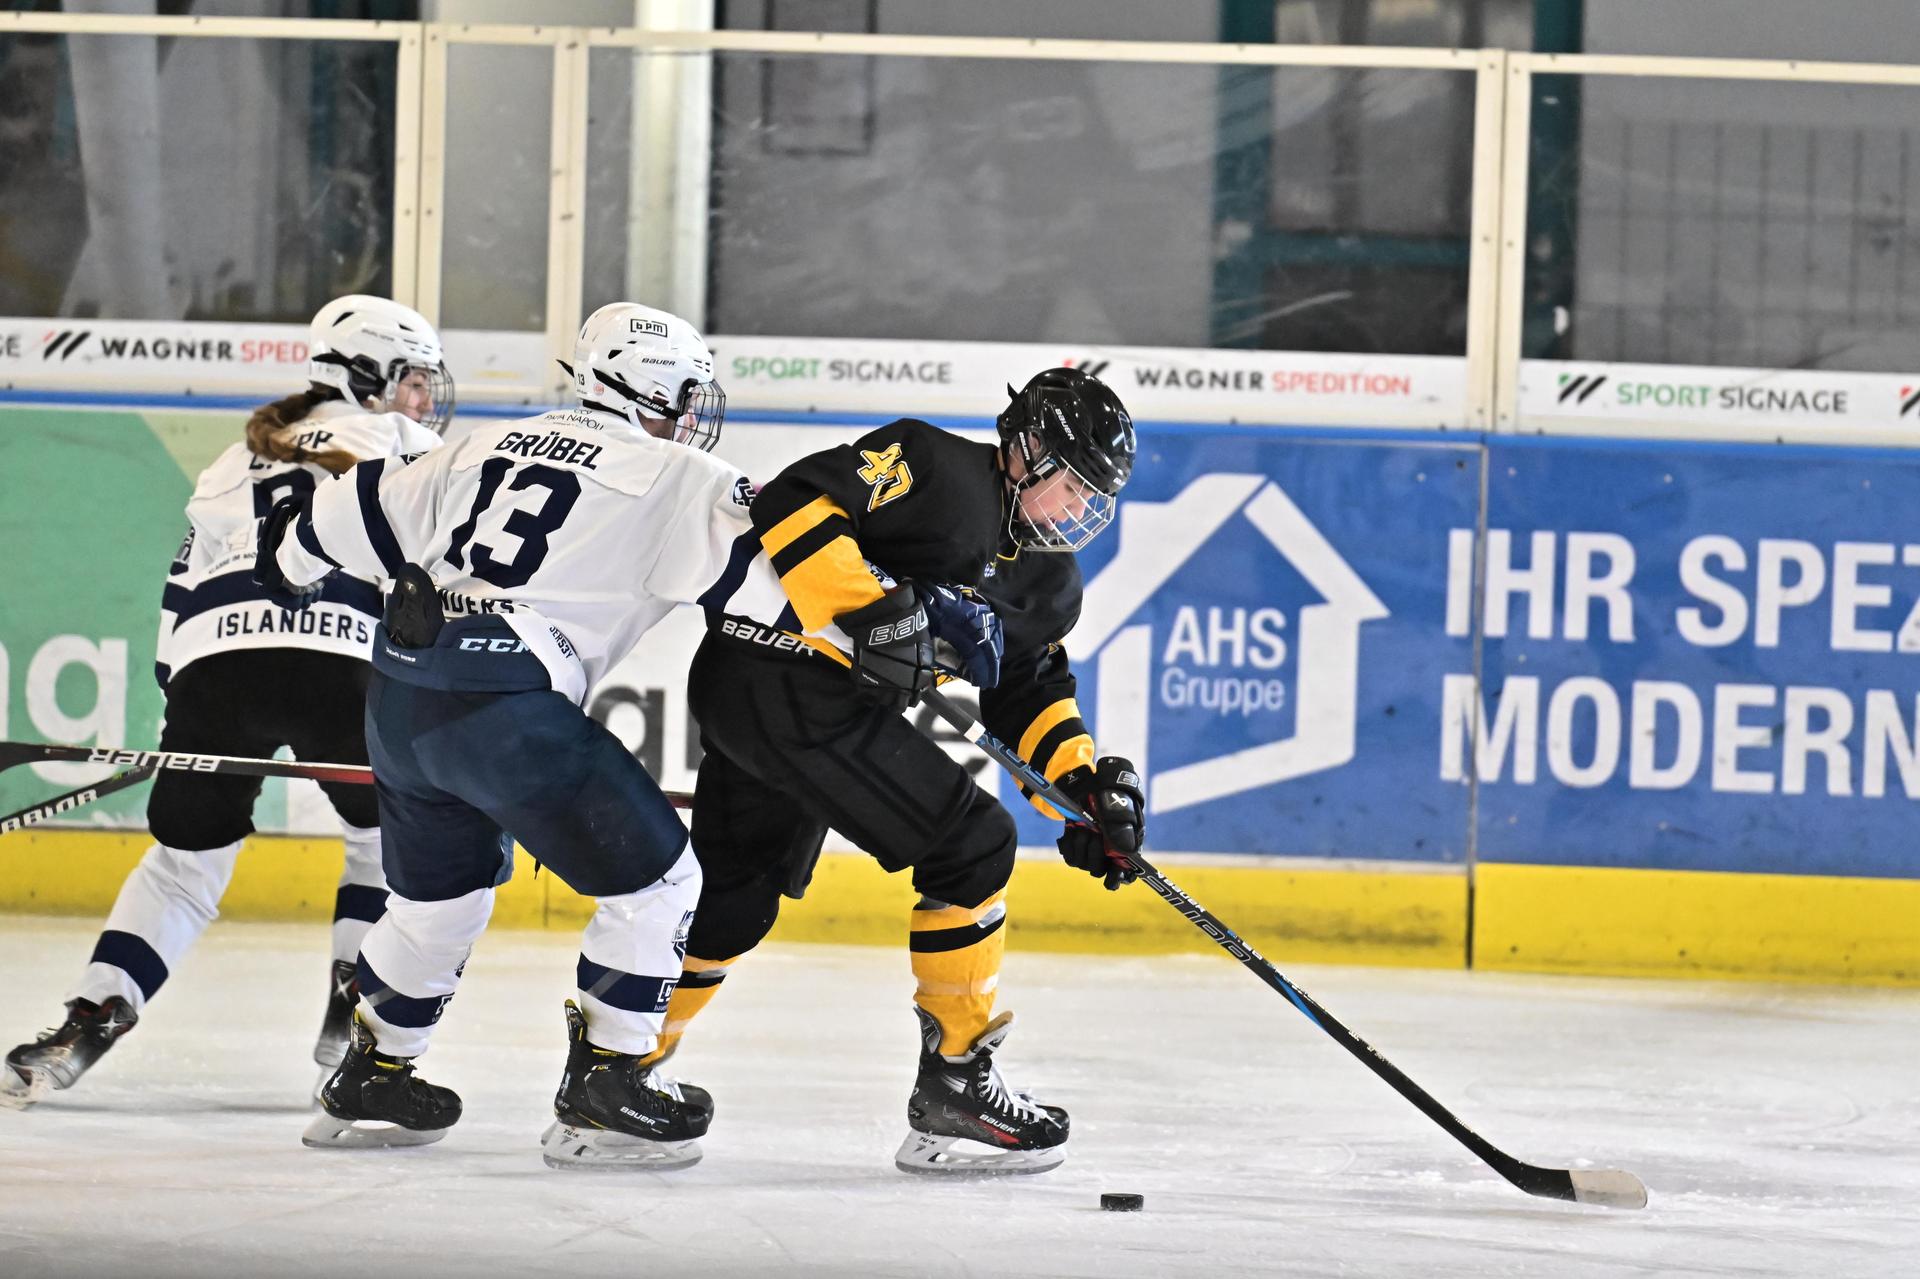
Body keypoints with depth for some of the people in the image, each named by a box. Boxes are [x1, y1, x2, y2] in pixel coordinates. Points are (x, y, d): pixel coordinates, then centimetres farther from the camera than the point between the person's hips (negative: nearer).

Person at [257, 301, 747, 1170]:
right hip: (502, 708, -8)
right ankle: (601, 1092, 2)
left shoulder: (492, 448, 18)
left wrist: (291, 546, 40)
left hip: (397, 697, 8)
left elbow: (369, 507, 21)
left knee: (443, 887, 28)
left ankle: (368, 1082, 37)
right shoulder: (667, 477, 0)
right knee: (656, 879, 3)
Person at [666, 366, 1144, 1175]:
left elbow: (1030, 687, 21)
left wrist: (1086, 783, 6)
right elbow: (796, 505, -18)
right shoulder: (937, 469, -11)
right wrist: (872, 606, -27)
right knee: (971, 844, -9)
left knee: (734, 896, 22)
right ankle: (954, 1091, -5)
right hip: (786, 676, -10)